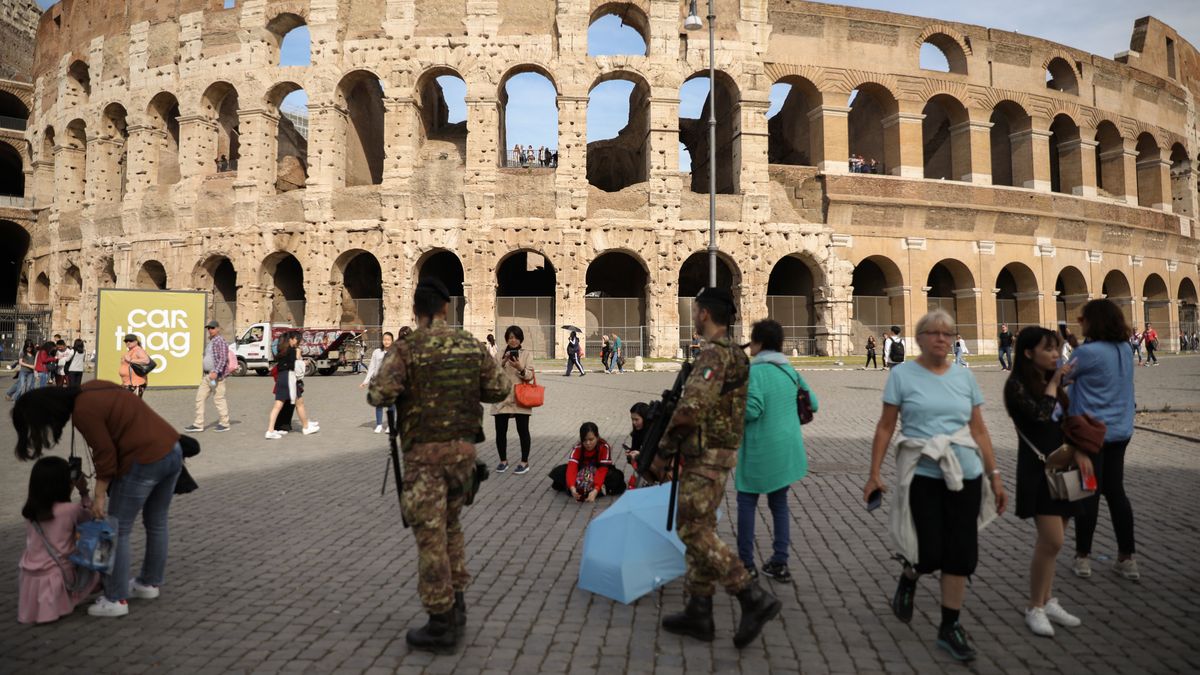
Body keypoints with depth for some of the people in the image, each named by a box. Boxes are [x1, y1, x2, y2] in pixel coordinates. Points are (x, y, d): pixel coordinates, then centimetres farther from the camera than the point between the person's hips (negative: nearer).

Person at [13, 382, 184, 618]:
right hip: (173, 449, 9)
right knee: (156, 523, 21)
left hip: (145, 461, -9)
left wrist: (99, 496, -1)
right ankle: (150, 583, 36)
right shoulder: (91, 389, 12)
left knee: (118, 530, 4)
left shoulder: (83, 412, -13)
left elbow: (105, 454, -11)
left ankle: (115, 600, 12)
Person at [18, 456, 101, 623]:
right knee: (92, 570, 23)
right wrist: (84, 493, 8)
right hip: (56, 581, -4)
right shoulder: (71, 509, -14)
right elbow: (90, 517, 6)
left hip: (28, 581, 4)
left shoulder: (29, 510, -2)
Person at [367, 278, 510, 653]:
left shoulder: (406, 348, -9)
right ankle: (455, 605, 24)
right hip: (462, 448, 5)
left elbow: (381, 394, -20)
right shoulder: (471, 345, 4)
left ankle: (442, 626, 9)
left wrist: (375, 394, 4)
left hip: (424, 452, -5)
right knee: (449, 525, 22)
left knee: (430, 536, 2)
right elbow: (501, 389, 7)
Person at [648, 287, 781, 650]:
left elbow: (691, 409, -28)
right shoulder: (733, 355, 15)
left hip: (705, 457, -10)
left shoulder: (714, 353, -18)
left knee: (695, 534, -8)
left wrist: (662, 452, -18)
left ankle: (755, 599, -9)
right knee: (700, 531, 12)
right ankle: (698, 613, 17)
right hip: (717, 455, 10)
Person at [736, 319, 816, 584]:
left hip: (759, 451, -6)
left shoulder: (755, 371, -16)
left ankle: (746, 563, 12)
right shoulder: (790, 370, 6)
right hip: (786, 450, 6)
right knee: (779, 503, 16)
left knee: (747, 502, 7)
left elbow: (752, 410, -24)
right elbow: (812, 403, 11)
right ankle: (780, 563, 19)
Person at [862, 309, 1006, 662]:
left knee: (961, 554, 5)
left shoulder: (965, 376, 8)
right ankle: (908, 577, 31)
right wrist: (874, 473, -5)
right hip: (922, 476, -4)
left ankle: (949, 627, 21)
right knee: (931, 554, -5)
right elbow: (885, 426, -2)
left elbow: (979, 430, 10)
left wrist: (995, 475, 7)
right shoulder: (902, 374, -3)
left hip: (966, 475, 4)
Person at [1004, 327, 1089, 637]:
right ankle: (1034, 608, 3)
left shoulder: (1053, 382, 11)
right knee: (1052, 541, -11)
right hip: (1038, 470, -7)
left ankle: (1047, 601, 24)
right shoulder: (1017, 385, -11)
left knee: (1050, 541, 12)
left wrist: (1080, 451, 1)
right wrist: (1054, 383, -12)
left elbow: (1068, 422, 15)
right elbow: (1040, 415, -25)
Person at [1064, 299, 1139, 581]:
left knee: (1088, 494, 3)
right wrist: (1076, 346, 10)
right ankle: (1127, 558, 18)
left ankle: (1083, 557, 13)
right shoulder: (1123, 351, 5)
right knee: (1115, 492, 14)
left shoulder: (1088, 352, -20)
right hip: (1120, 432, 7)